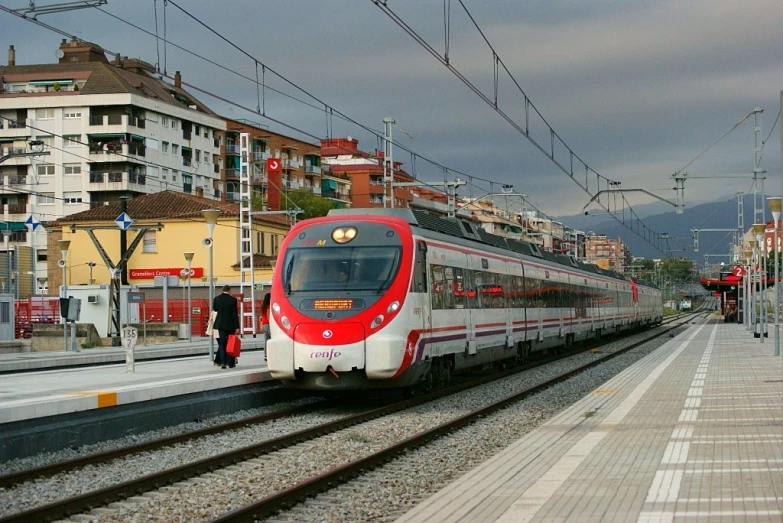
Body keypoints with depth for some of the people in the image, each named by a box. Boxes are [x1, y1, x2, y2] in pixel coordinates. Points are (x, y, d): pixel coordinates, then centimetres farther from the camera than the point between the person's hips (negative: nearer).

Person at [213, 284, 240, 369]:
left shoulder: (216, 298, -2)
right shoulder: (232, 299, -10)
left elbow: (214, 309, 13)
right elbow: (235, 314, -11)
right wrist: (237, 327, -9)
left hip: (220, 324, 2)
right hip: (230, 324, -2)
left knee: (222, 343, 5)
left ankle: (223, 362, -7)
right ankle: (231, 363, 11)